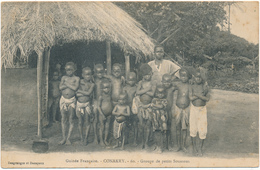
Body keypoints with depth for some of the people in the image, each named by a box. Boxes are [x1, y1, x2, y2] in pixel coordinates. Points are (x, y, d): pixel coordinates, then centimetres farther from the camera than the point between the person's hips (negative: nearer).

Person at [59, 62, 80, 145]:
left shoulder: (76, 78, 0)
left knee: (71, 120, 2)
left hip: (72, 100, -2)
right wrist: (70, 84, -12)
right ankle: (64, 138, 14)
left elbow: (75, 88, -16)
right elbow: (60, 87, -7)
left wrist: (66, 83, -7)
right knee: (63, 119, 6)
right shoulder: (64, 77, 7)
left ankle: (68, 138, 10)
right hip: (63, 100, 2)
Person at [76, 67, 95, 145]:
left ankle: (86, 138, 15)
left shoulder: (92, 84, -4)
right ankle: (81, 137, 21)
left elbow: (88, 93, -19)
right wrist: (85, 93, -14)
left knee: (87, 122, 2)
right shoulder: (80, 82, 0)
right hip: (79, 104, 1)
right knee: (80, 122, 8)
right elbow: (77, 94, -3)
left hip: (87, 104, -1)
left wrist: (80, 91, -12)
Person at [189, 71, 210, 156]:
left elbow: (207, 99, -12)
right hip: (194, 109, 0)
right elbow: (191, 98, -15)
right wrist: (202, 94, -16)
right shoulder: (192, 87, 0)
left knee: (202, 130, -1)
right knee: (193, 129, 4)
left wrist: (197, 95, -20)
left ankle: (200, 149, 12)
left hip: (202, 109, 0)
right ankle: (194, 148, 17)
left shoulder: (205, 87, -1)